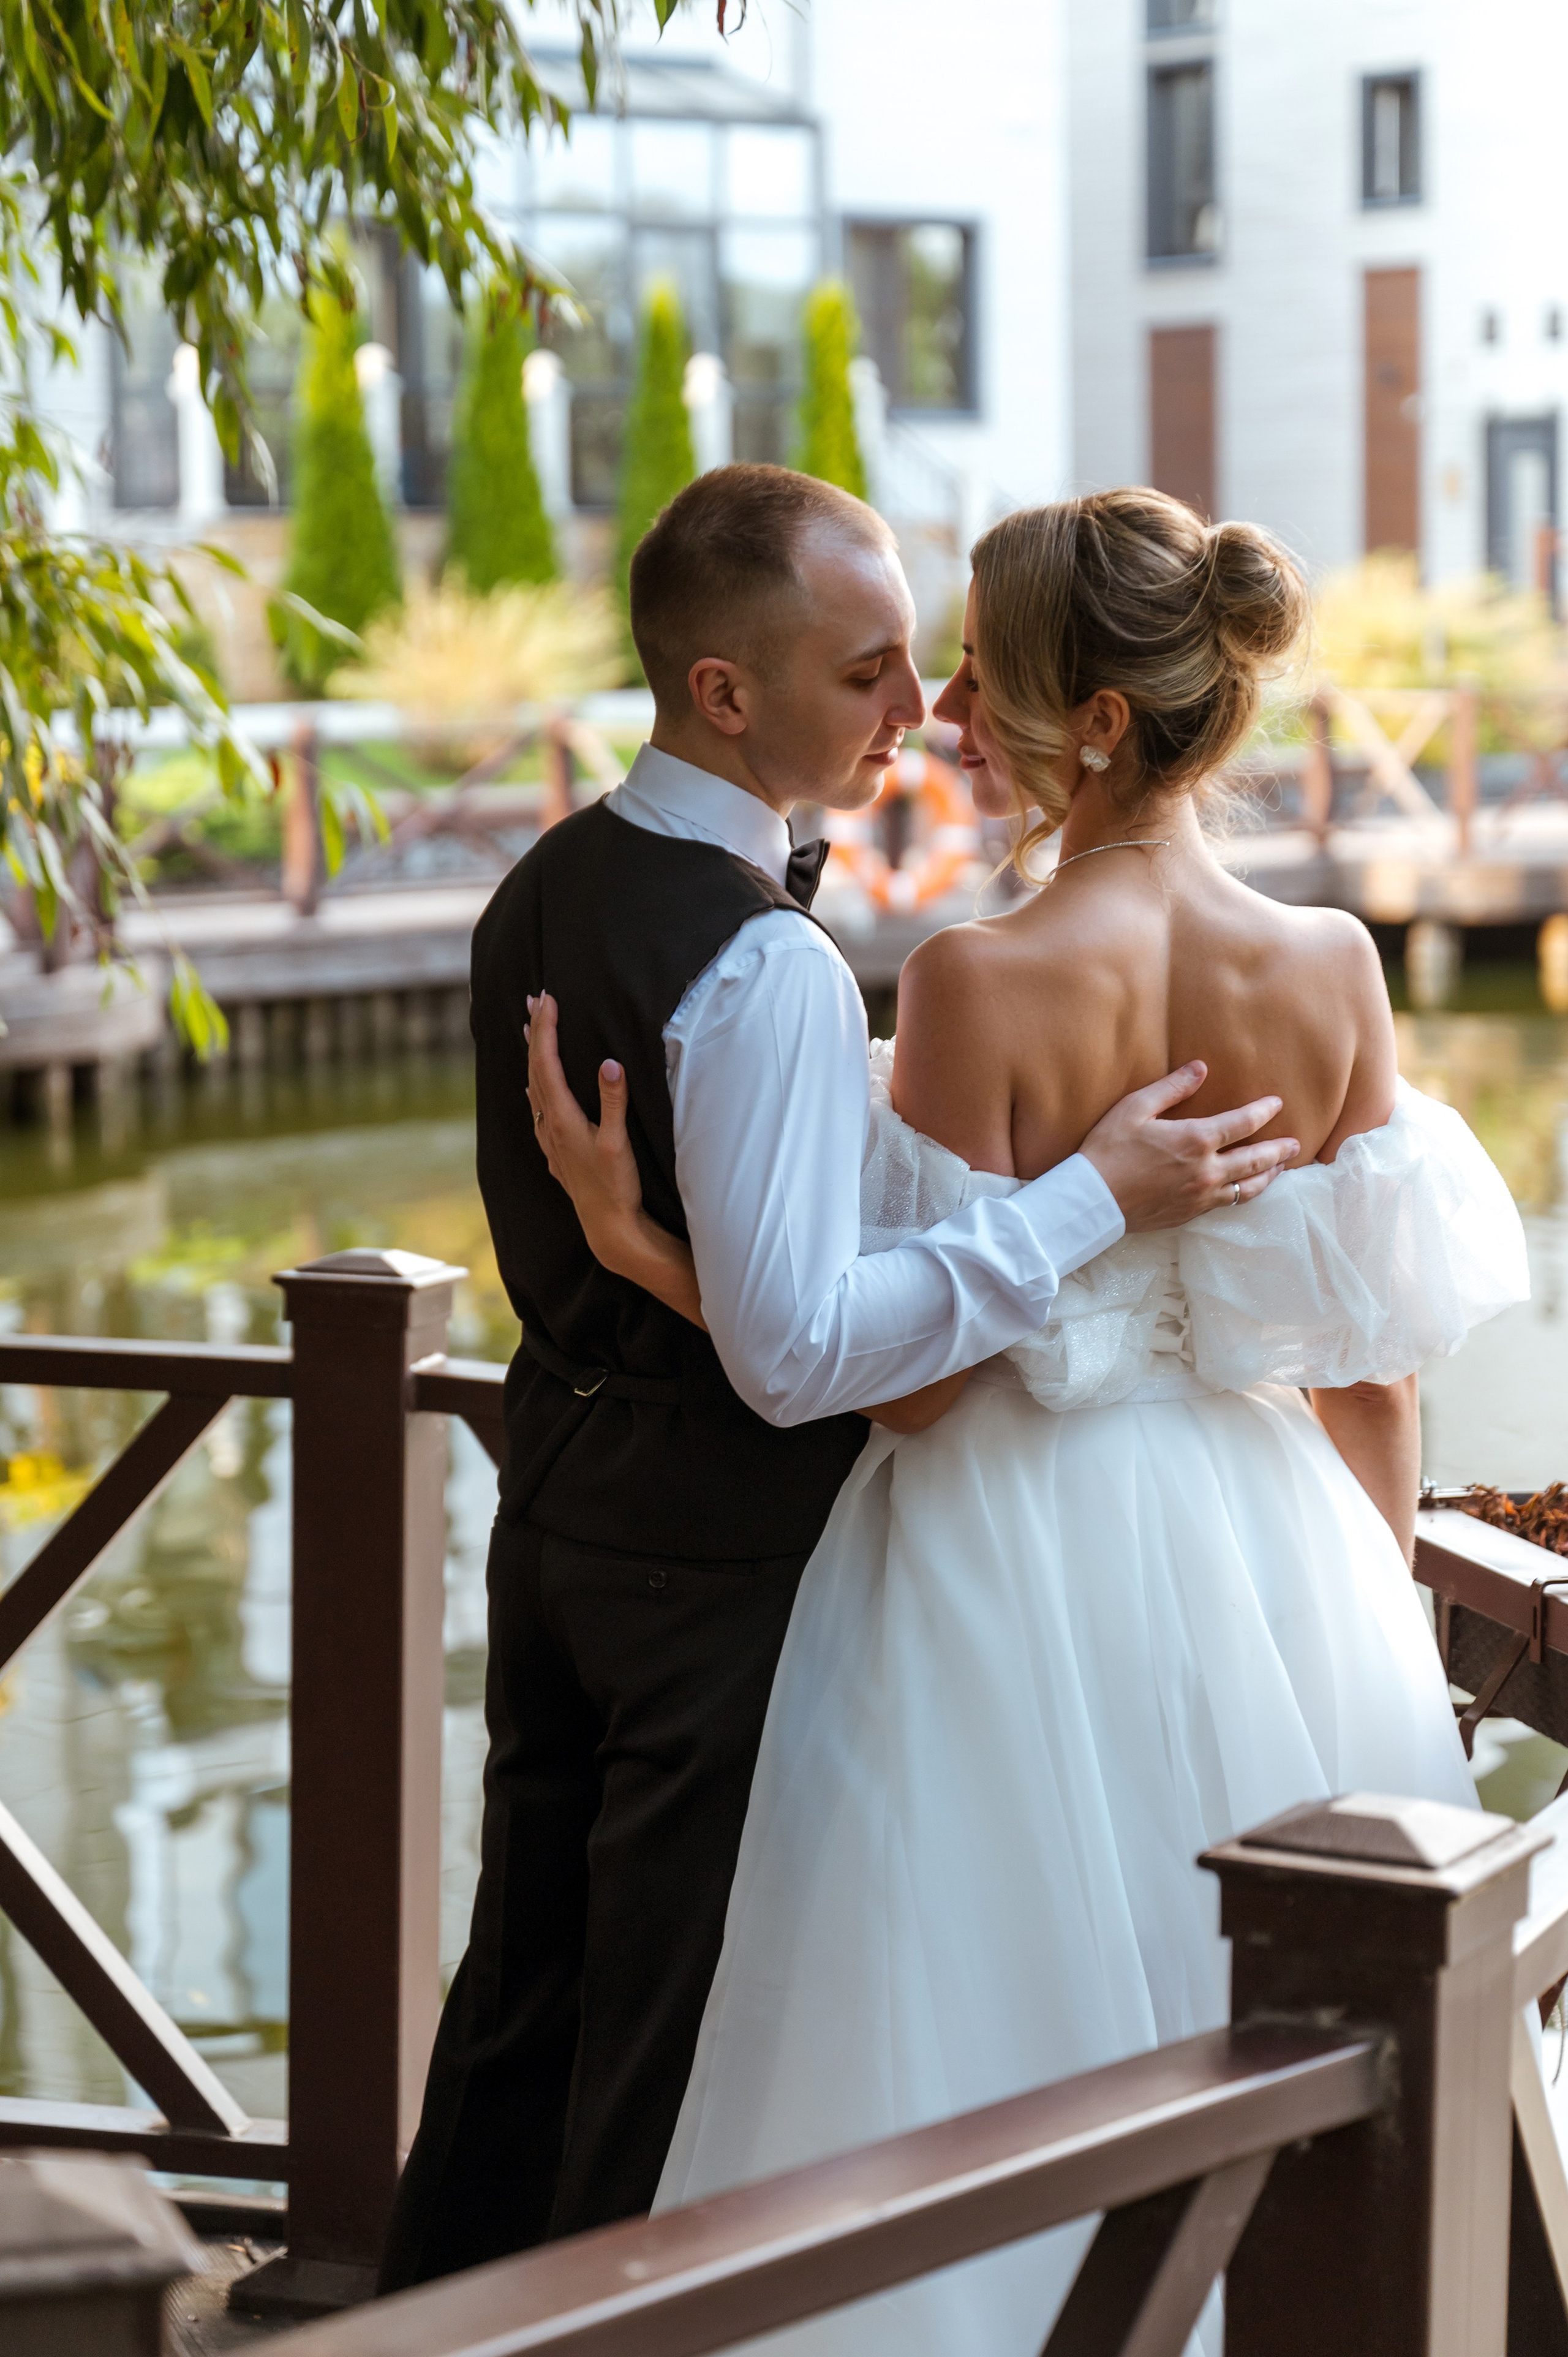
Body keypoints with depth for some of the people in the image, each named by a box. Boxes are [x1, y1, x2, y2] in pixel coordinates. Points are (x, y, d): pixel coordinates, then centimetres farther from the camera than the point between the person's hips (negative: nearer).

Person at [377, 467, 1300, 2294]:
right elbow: (795, 1348, -28)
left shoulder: (540, 892, 4)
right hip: (720, 1545, -9)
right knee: (676, 2023, 6)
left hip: (555, 1502, 9)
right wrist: (1093, 1199, -26)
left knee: (524, 1976, 21)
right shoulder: (763, 964, -25)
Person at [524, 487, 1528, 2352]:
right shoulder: (1332, 970, -5)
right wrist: (1366, 1616, 14)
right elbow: (1376, 1357, 1)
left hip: (1019, 1572, -4)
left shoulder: (982, 985, -19)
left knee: (992, 2078, 9)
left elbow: (920, 1375, -17)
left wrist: (634, 1241, -16)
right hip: (1277, 1569, 5)